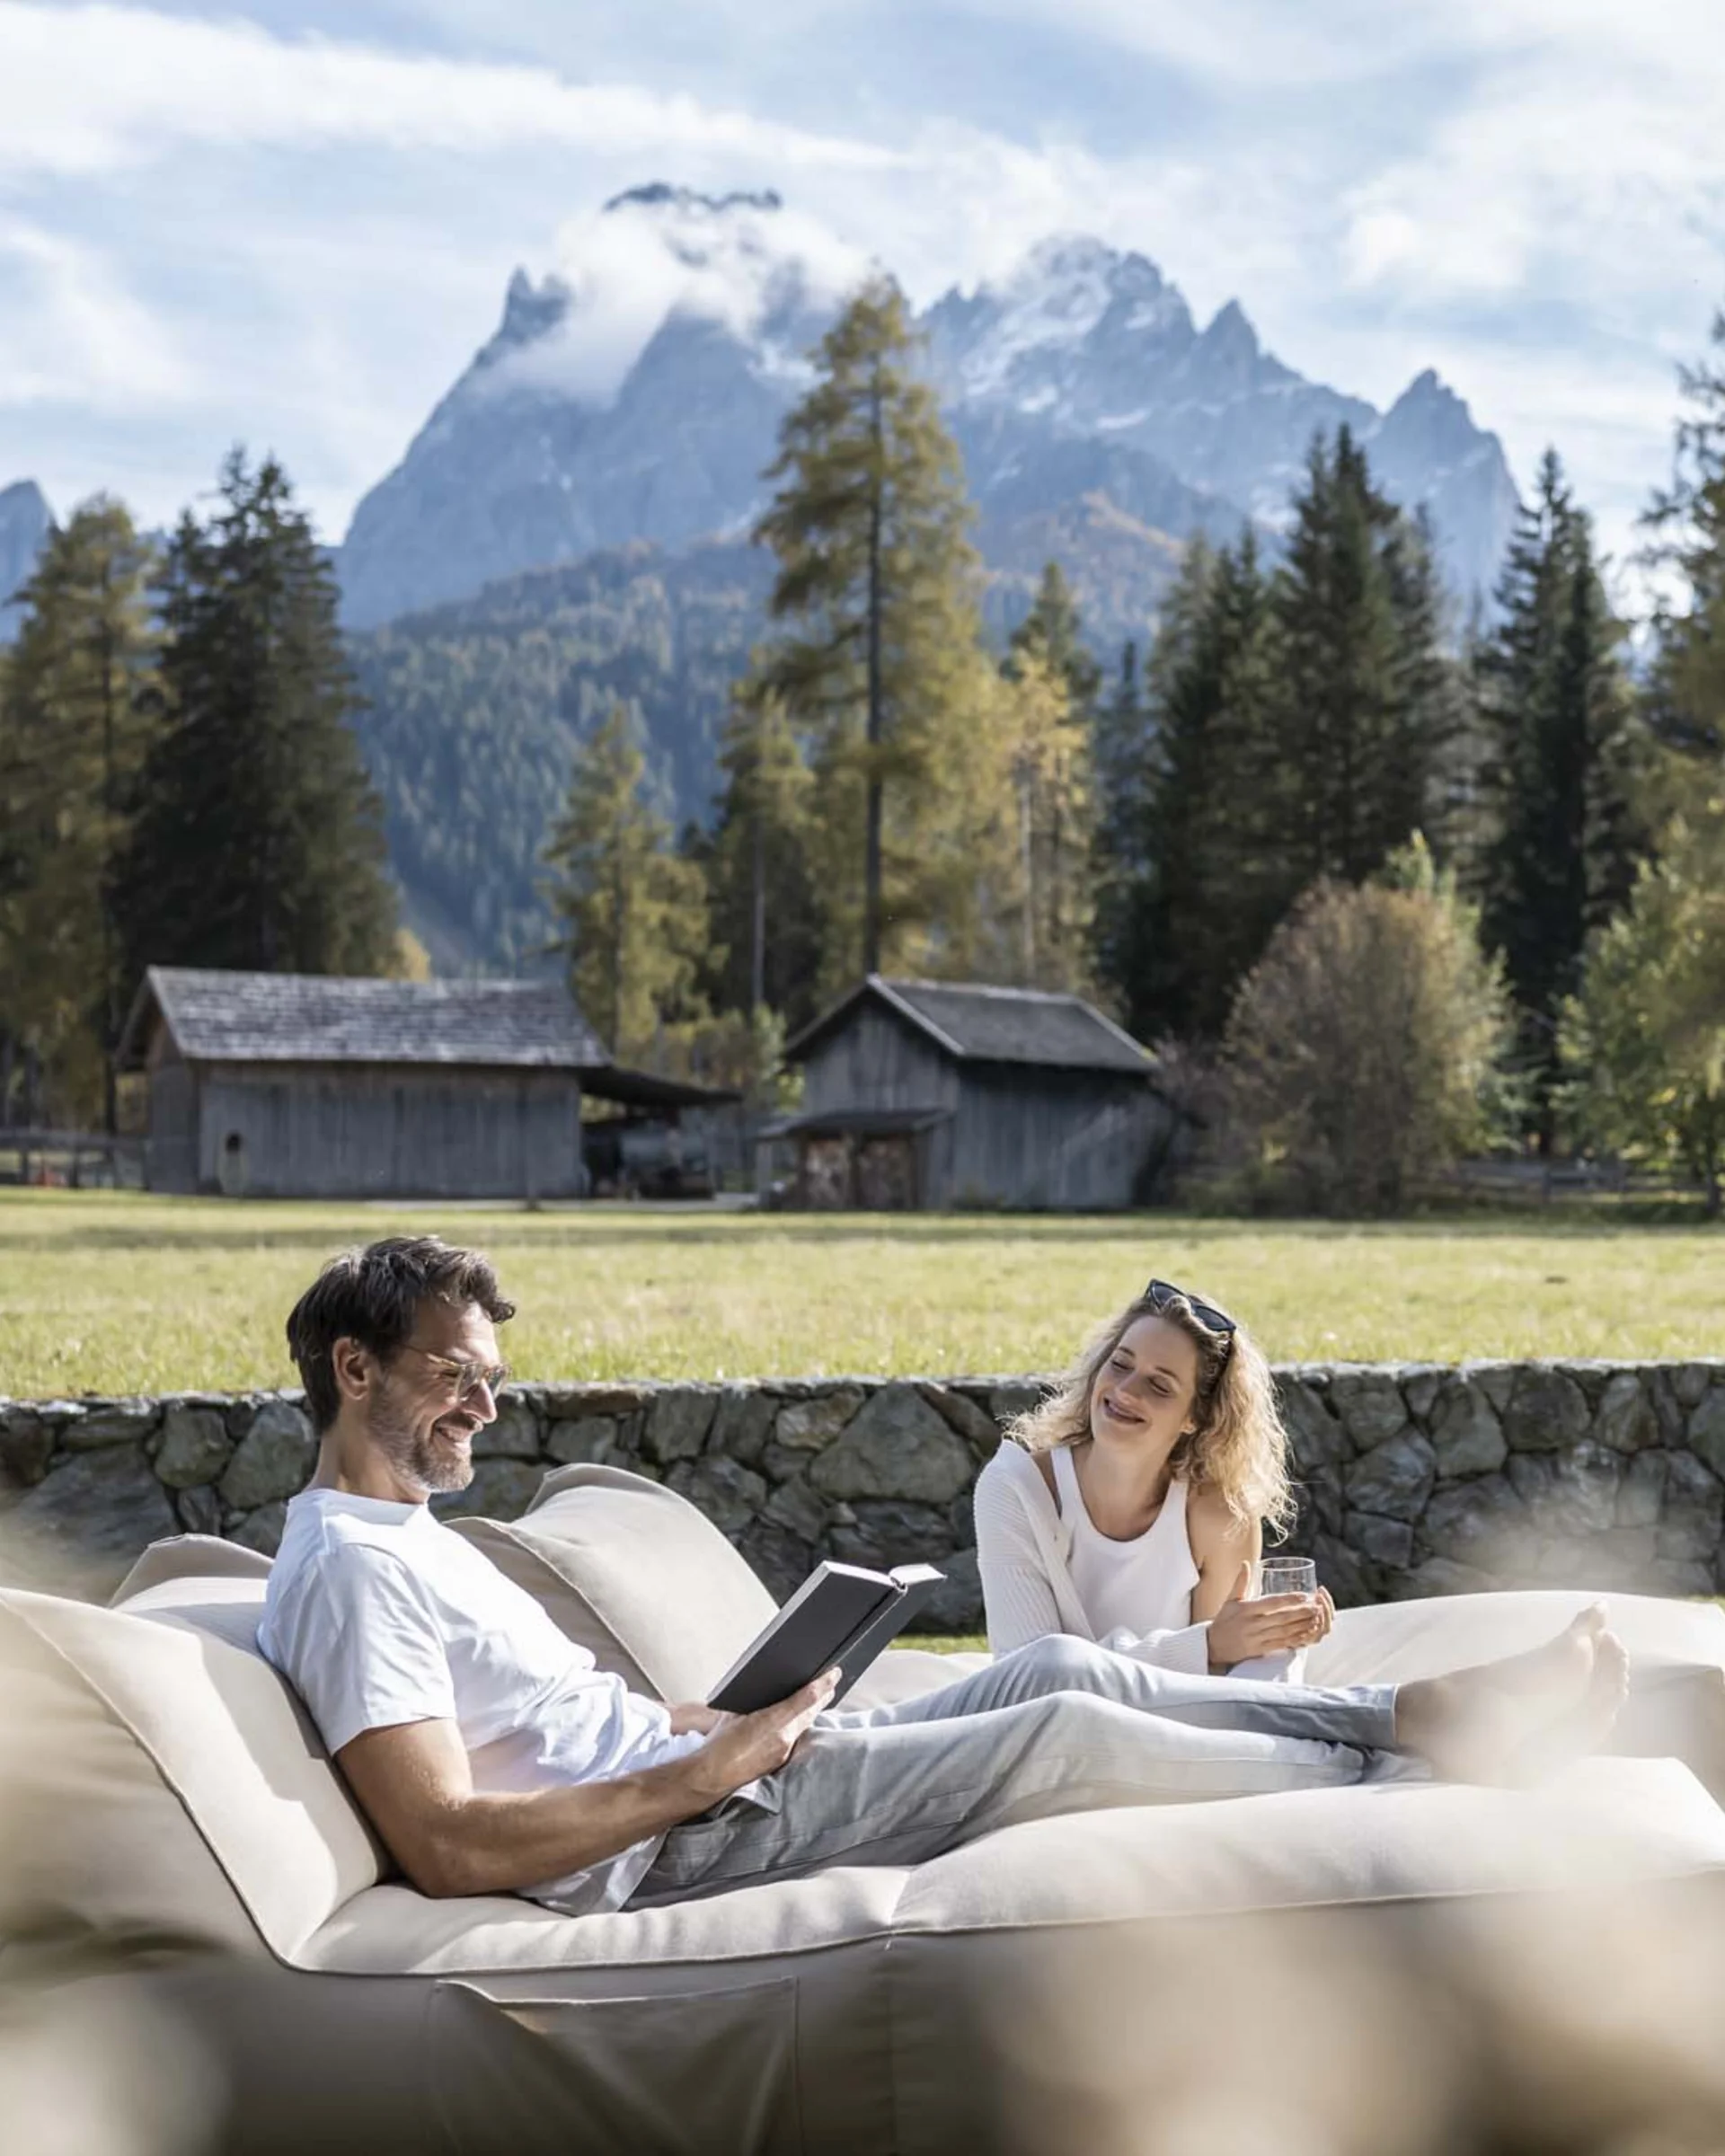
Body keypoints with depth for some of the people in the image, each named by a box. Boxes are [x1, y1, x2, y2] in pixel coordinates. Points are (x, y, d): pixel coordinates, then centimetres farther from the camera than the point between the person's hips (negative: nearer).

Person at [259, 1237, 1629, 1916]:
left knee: (1061, 1672, 2)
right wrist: (703, 1770, -21)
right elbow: (450, 1849, -26)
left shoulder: (409, 1535, 17)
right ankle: (1397, 1776, 5)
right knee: (1064, 1734, -12)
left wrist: (718, 1721, 6)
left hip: (692, 1775, 10)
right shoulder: (349, 1571, -17)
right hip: (667, 1841, -10)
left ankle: (1419, 1713, 6)